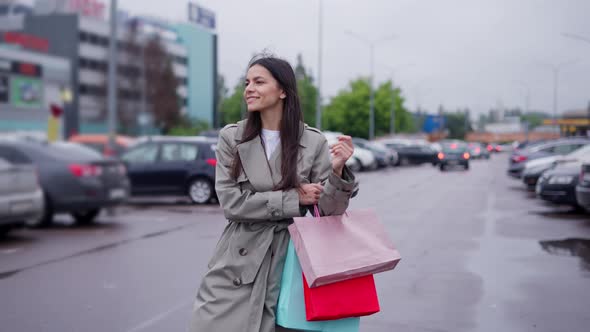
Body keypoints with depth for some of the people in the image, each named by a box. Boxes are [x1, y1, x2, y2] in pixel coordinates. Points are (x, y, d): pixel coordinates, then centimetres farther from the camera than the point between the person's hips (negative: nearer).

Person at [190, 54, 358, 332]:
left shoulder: (313, 142, -3)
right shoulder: (231, 137, 0)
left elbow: (329, 211, -5)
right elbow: (231, 203, -7)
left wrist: (337, 170, -23)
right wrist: (293, 199, -12)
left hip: (288, 261, -1)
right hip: (236, 265, 1)